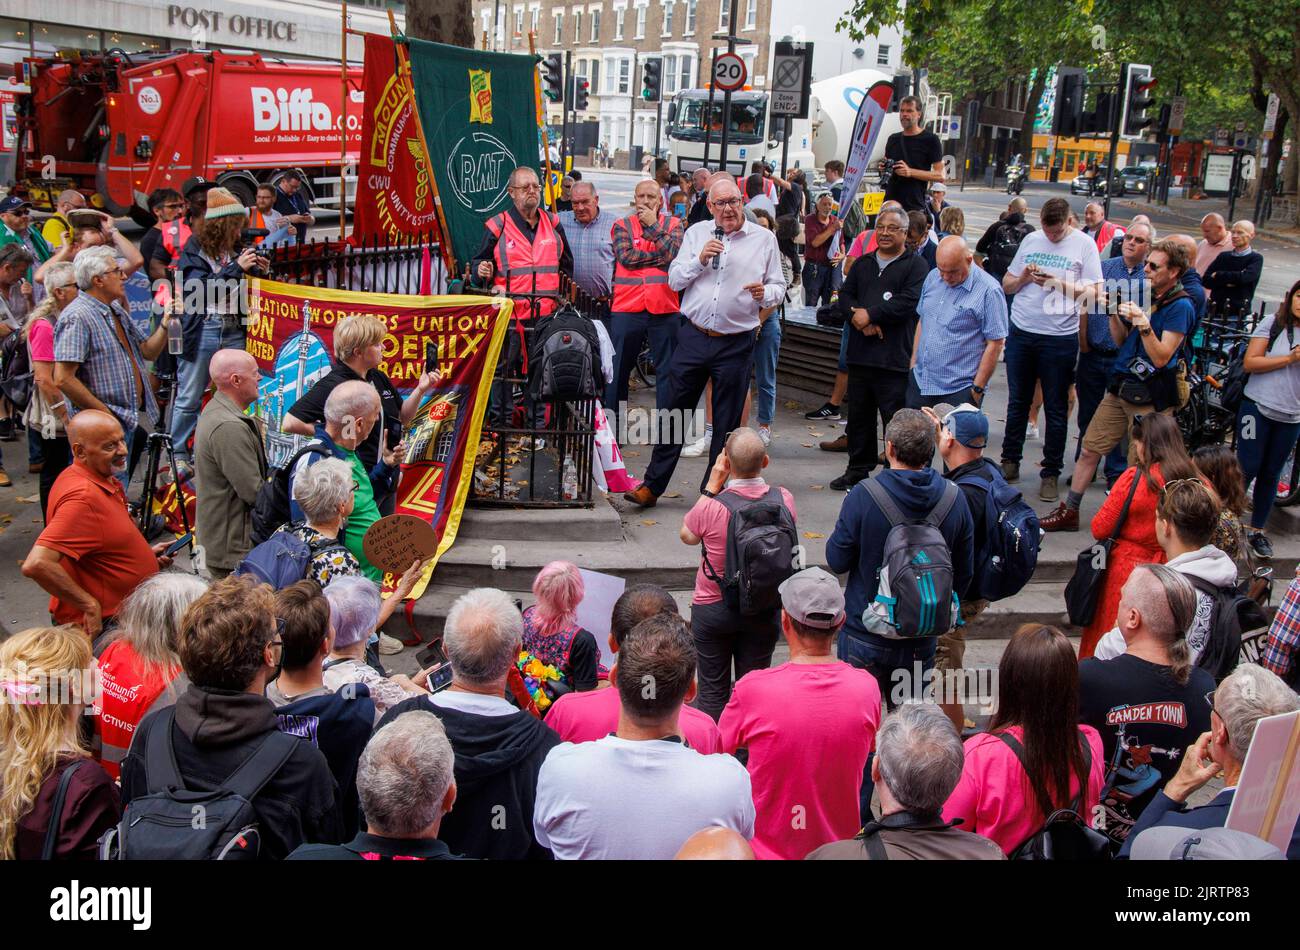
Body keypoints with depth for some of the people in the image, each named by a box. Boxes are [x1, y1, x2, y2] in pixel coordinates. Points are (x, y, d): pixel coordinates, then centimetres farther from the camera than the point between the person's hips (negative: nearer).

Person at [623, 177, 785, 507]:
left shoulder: (764, 238, 3)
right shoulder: (696, 233, 8)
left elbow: (779, 287, 6)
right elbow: (674, 280, 6)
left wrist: (765, 293, -16)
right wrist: (700, 260, -11)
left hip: (736, 344, -1)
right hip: (693, 336, 1)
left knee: (726, 424, 7)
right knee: (673, 414, 5)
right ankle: (652, 486, 13)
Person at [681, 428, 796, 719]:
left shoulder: (712, 507, -25)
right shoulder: (784, 500, -15)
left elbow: (687, 535, -2)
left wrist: (712, 486, -6)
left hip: (713, 609, -3)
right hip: (766, 609, 3)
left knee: (713, 691, 13)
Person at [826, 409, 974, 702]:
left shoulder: (863, 496, -19)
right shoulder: (955, 498, -7)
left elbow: (837, 561, -11)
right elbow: (964, 571, 3)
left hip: (866, 636, -3)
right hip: (923, 637, 3)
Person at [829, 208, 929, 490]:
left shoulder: (915, 265, -1)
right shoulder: (863, 264, 18)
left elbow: (909, 302, -14)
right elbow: (845, 295, 9)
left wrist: (870, 314, -14)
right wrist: (857, 315, -11)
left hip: (895, 359, -6)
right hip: (860, 354, 6)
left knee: (895, 421, -3)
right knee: (858, 416, 14)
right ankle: (858, 469, 26)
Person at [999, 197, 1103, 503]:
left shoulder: (1084, 244, -3)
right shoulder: (1030, 240, 7)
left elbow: (1092, 291, -8)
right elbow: (1007, 285, 11)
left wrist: (1058, 283, -20)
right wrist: (1024, 276, -10)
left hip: (1060, 337, -4)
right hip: (1021, 332, 4)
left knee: (1056, 409, 4)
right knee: (1017, 402, 14)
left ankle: (1051, 473, 13)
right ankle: (1010, 462, 26)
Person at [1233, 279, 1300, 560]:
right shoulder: (1273, 324, -4)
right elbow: (1250, 363, -11)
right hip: (1258, 408, -3)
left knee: (1271, 474, 11)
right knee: (1247, 468, -2)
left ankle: (1257, 529, 22)